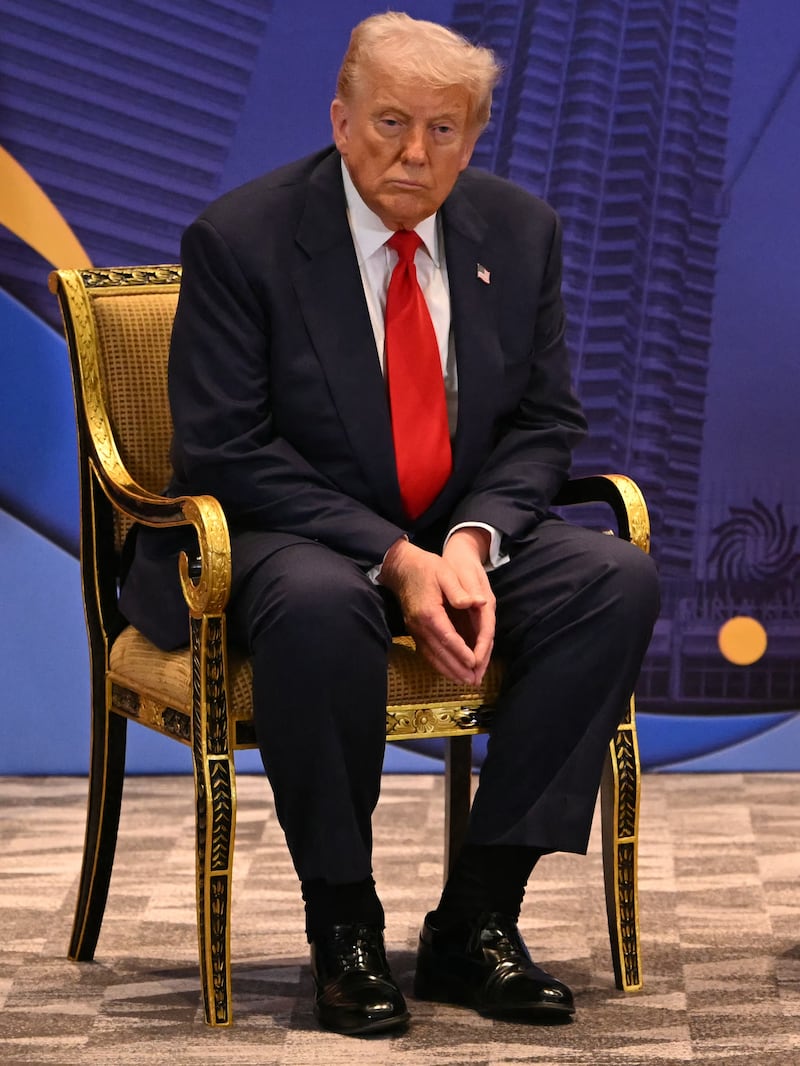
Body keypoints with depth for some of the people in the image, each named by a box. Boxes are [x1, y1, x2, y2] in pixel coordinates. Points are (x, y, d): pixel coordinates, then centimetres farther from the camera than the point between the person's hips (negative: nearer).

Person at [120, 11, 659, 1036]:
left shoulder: (519, 231, 3)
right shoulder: (240, 237, -11)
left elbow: (545, 421, 5)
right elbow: (225, 451, -14)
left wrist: (471, 540, -16)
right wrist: (392, 558, -24)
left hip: (464, 536, 5)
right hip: (289, 536, -5)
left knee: (619, 579, -22)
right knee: (319, 606, -39)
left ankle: (476, 916, -16)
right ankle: (344, 931, -19)